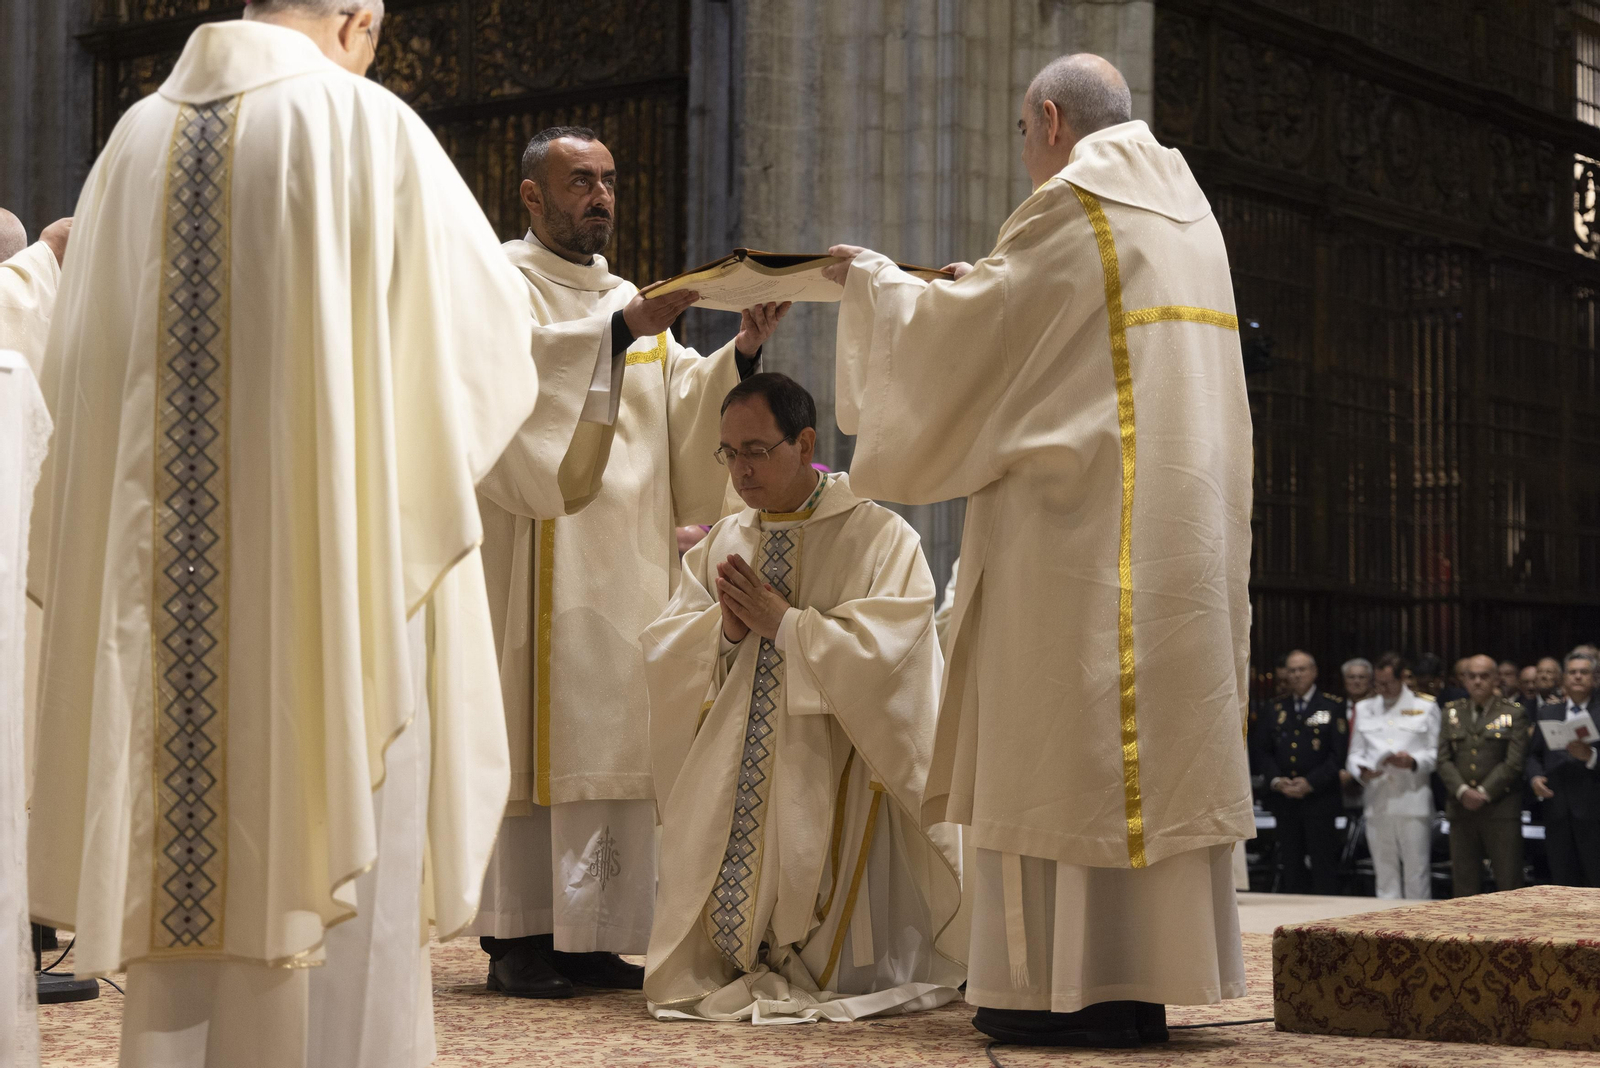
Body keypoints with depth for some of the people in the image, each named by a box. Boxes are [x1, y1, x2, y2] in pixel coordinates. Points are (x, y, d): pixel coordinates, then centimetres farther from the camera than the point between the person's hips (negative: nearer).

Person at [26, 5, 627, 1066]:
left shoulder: (140, 135, 8)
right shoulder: (368, 124, -5)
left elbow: (74, 365, 12)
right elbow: (487, 336, -2)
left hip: (161, 576, 5)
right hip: (332, 569, -4)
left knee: (182, 859, 11)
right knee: (330, 854, 2)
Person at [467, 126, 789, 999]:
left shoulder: (629, 302, 20)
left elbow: (691, 410, 9)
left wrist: (743, 349, -7)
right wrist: (625, 332, -26)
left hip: (627, 561, 6)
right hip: (539, 560, -6)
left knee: (615, 744, 4)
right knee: (534, 738, -6)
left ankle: (592, 936, 9)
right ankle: (516, 937, -2)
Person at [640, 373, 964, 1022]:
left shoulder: (882, 539, -3)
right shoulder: (721, 545, 13)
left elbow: (882, 654, -15)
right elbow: (662, 653, 9)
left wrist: (784, 621, -15)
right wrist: (725, 630, -10)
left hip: (835, 781, -4)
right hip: (732, 786, 4)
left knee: (844, 977, -11)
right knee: (698, 973, 0)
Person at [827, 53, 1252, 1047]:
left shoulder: (1073, 208, -9)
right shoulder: (1182, 205, 18)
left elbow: (960, 333, -7)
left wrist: (876, 279, 9)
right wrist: (978, 291, 29)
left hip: (1088, 522, -9)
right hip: (1183, 527, 9)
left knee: (1073, 740, -6)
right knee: (1155, 739, 8)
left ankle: (1083, 987, -6)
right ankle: (1141, 981, 11)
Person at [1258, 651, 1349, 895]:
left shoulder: (1332, 706, 2)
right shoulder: (1277, 708, 13)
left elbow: (1338, 753, -5)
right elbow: (1263, 749, 12)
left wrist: (1311, 782, -13)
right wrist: (1276, 780, -6)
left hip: (1319, 798, -4)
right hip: (1284, 799, 4)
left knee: (1323, 865, -3)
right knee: (1290, 865, 5)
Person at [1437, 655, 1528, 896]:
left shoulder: (1514, 713, 4)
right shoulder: (1452, 712, 14)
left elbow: (1514, 762, -5)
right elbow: (1444, 760, 7)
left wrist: (1483, 793, -12)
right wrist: (1463, 791, -9)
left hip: (1500, 810, -3)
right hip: (1461, 809, 3)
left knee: (1509, 885, -4)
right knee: (1463, 885, 2)